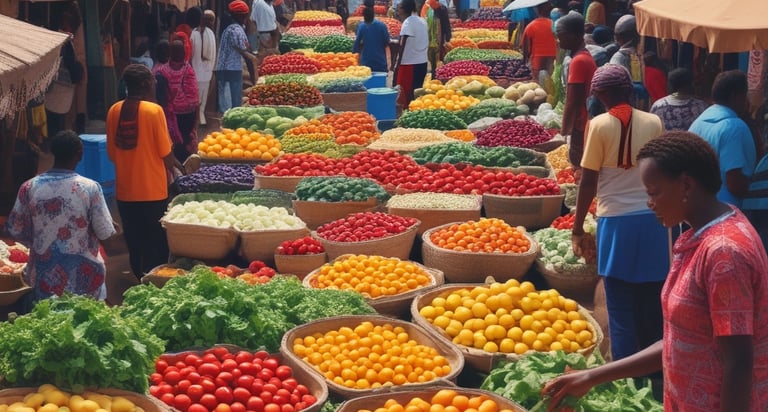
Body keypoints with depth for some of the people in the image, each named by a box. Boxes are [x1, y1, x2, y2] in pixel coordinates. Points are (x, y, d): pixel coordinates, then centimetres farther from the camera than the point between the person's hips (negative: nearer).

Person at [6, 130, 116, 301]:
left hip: (44, 276, 2)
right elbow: (105, 233, -11)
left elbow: (16, 229, 1)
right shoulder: (89, 188, -15)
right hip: (84, 277, -2)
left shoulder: (30, 187, -8)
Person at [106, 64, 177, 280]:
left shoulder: (114, 111, -1)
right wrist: (173, 167, 8)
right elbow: (165, 153, -12)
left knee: (134, 243, 17)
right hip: (153, 190, -5)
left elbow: (112, 153, 6)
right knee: (156, 245, 8)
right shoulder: (154, 111, -15)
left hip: (125, 191, 5)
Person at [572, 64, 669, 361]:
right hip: (652, 218, 3)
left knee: (621, 306, 4)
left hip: (616, 220, -3)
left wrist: (578, 228, 2)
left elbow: (588, 182, -6)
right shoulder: (653, 122, 2)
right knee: (652, 303, 13)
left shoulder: (599, 125, -7)